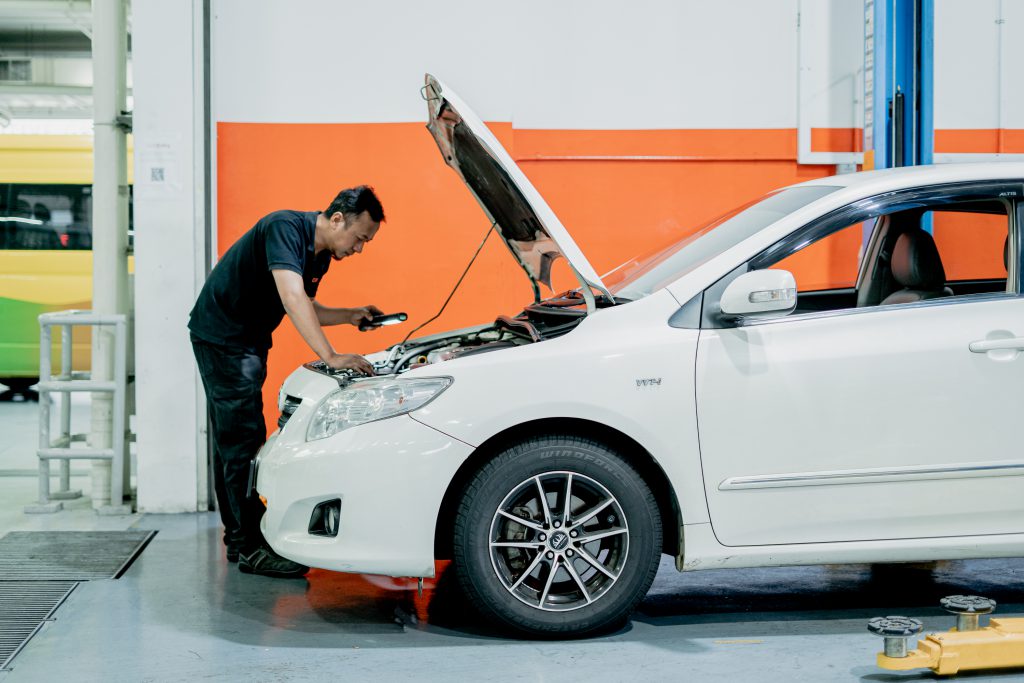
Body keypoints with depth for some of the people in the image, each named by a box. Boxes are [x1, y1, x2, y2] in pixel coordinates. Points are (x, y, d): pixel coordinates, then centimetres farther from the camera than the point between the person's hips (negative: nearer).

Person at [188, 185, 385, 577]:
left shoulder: (320, 254, 5)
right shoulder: (286, 228, -24)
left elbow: (304, 307, 17)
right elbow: (292, 299, -35)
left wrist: (350, 316, 2)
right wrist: (331, 357, -39)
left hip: (249, 340, 10)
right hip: (219, 335, -10)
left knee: (231, 442, 14)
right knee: (243, 441, -11)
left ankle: (238, 539, 22)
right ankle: (251, 549, -8)